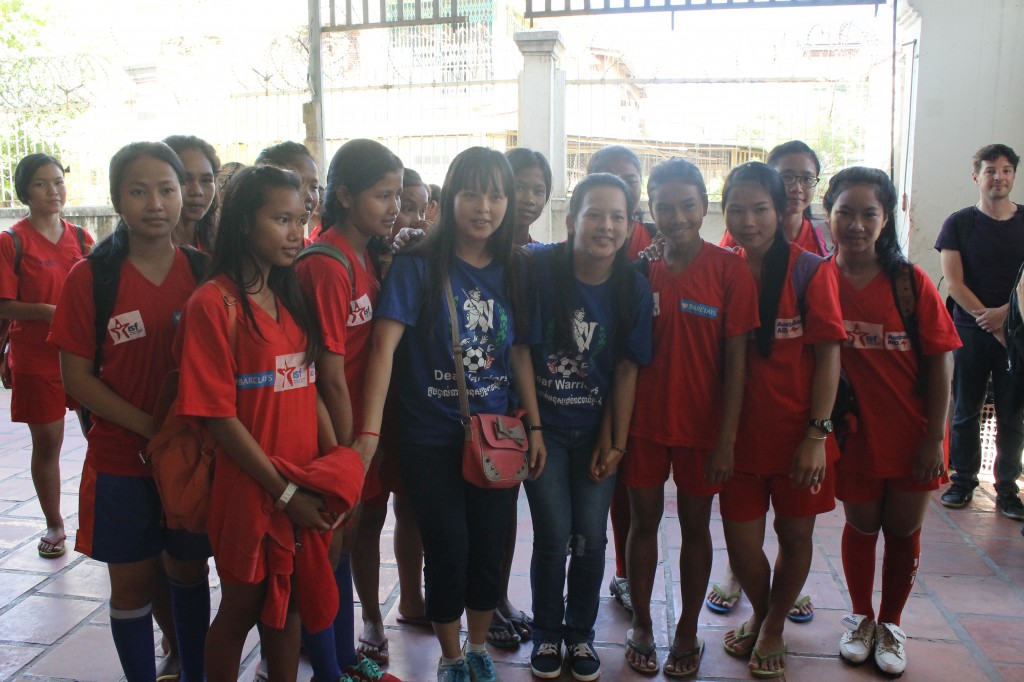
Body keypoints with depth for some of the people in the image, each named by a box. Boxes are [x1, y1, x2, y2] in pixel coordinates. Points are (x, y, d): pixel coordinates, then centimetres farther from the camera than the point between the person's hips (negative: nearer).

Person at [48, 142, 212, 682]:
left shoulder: (204, 271, -1)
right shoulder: (90, 277, -7)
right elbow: (76, 376, -7)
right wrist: (149, 426, -17)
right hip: (121, 459, -1)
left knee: (189, 570, 16)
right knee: (133, 582, 11)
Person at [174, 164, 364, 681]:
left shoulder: (290, 299, 7)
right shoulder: (213, 302, -14)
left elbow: (308, 390, 9)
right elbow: (218, 416, -16)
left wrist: (339, 469, -2)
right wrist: (284, 491, -14)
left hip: (307, 491, 6)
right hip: (250, 490, -6)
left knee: (288, 604, 19)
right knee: (242, 607, 13)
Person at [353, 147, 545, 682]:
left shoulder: (513, 270, 3)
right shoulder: (418, 266, -11)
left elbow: (519, 352, 9)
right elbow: (385, 344, -19)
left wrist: (534, 424, 7)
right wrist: (370, 431, -27)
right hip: (431, 442, -3)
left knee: (488, 551, 11)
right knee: (448, 554, 6)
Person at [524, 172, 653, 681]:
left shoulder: (633, 289, -7)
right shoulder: (539, 267, -15)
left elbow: (627, 369, -3)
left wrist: (615, 441, -3)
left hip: (596, 431, 2)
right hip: (543, 426, -2)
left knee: (591, 536, 7)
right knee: (553, 535, 2)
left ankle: (580, 633, 31)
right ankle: (546, 634, 27)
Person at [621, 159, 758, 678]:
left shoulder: (730, 270, -8)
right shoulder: (640, 270, -1)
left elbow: (736, 358, -8)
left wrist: (727, 437, -11)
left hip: (702, 422, -2)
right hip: (644, 420, 2)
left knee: (695, 524, 12)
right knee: (644, 520, 11)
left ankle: (688, 631, 29)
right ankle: (641, 626, 28)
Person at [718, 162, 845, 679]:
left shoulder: (809, 269, -8)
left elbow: (828, 355, -8)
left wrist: (817, 434, -12)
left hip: (799, 433, -2)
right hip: (741, 431, 2)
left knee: (795, 534, 12)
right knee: (741, 540, 5)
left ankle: (774, 627, 37)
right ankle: (759, 613, 37)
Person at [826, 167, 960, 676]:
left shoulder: (911, 283, -8)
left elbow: (940, 360, -6)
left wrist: (934, 437, -9)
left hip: (911, 432, 0)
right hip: (854, 429, 0)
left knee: (903, 530, 12)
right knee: (861, 525, 14)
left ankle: (891, 624, 33)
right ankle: (861, 618, 35)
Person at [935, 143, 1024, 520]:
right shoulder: (959, 223, 3)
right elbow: (953, 282, -3)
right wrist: (986, 318, -10)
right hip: (971, 330, -1)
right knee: (965, 410, 5)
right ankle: (963, 480, 18)